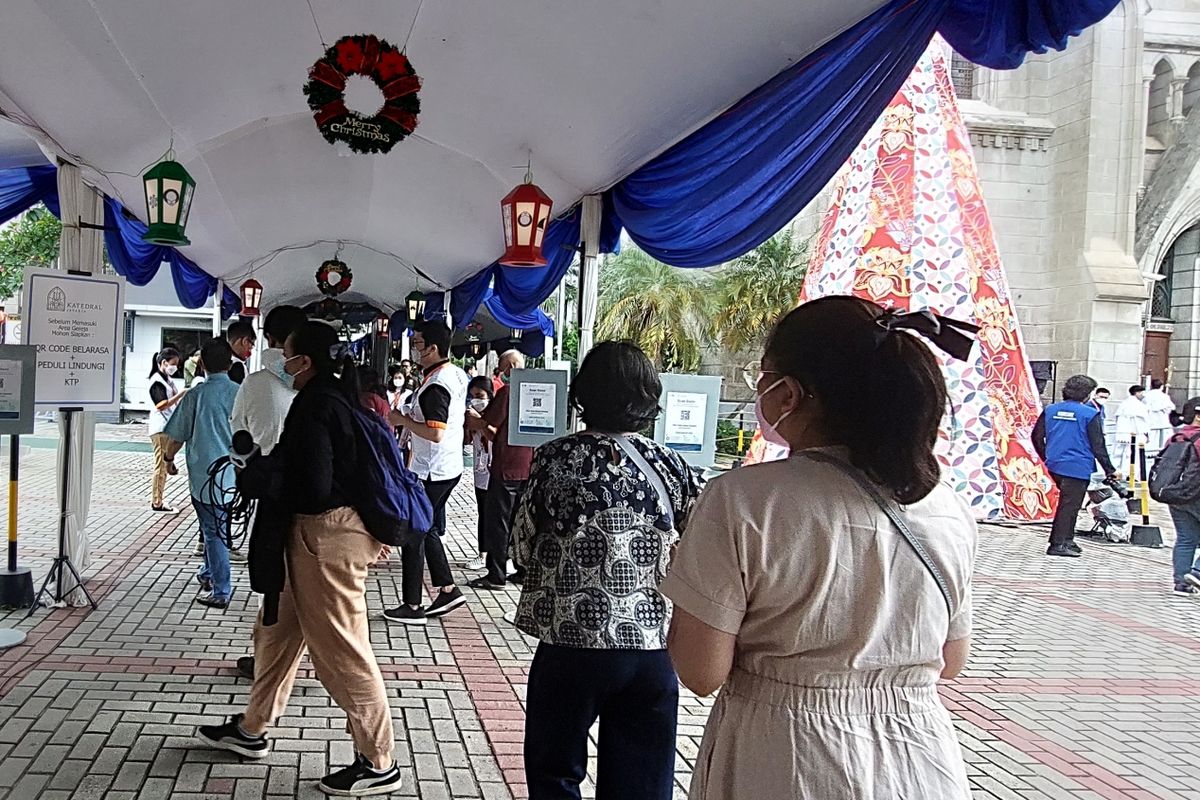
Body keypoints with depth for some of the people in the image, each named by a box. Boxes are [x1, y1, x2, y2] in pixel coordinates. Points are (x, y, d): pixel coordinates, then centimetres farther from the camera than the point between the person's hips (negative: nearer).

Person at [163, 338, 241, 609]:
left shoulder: (195, 395, -9)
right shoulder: (240, 394, -4)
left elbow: (177, 436, -2)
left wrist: (169, 457, 17)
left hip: (204, 474, -3)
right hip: (233, 475, 3)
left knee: (214, 533, 4)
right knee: (217, 529, 22)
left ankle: (220, 592, 7)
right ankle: (208, 574, 37)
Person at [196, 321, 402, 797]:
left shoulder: (315, 408, -19)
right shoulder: (336, 397, 11)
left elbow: (310, 488, -24)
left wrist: (260, 470, -9)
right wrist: (267, 464, 6)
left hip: (326, 535, -11)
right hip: (327, 530, 11)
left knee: (340, 650, -3)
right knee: (276, 630, 22)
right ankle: (252, 730, 39)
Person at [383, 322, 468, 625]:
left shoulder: (436, 385, -23)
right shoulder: (456, 374, 8)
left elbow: (435, 433, -29)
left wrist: (403, 420, -15)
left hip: (431, 472, -10)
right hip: (450, 466, 10)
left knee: (412, 535, 1)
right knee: (427, 530, 20)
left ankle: (412, 606, 8)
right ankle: (448, 589, 22)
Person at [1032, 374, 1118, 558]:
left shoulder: (1051, 410, 6)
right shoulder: (1090, 414, -9)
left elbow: (1037, 437, 9)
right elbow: (1098, 446, -9)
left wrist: (1047, 457, 23)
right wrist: (1110, 470, 0)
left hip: (1055, 465, 6)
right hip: (1078, 467, -6)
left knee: (1068, 502, 20)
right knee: (1069, 505, 1)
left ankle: (1067, 540, 24)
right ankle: (1058, 544, 1)